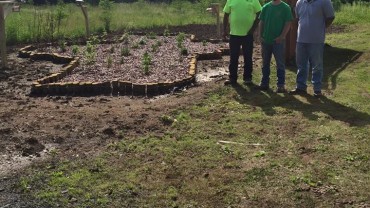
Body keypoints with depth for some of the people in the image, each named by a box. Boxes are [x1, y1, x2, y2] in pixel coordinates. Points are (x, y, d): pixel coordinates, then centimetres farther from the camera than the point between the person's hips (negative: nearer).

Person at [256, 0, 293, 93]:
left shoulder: (285, 7, -4)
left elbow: (288, 24, -7)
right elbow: (261, 22, 10)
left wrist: (282, 36, -15)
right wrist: (261, 36, 1)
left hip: (278, 41, -4)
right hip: (266, 40, 4)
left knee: (280, 64, 0)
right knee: (265, 63, 12)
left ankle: (281, 85, 5)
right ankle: (264, 83, 22)